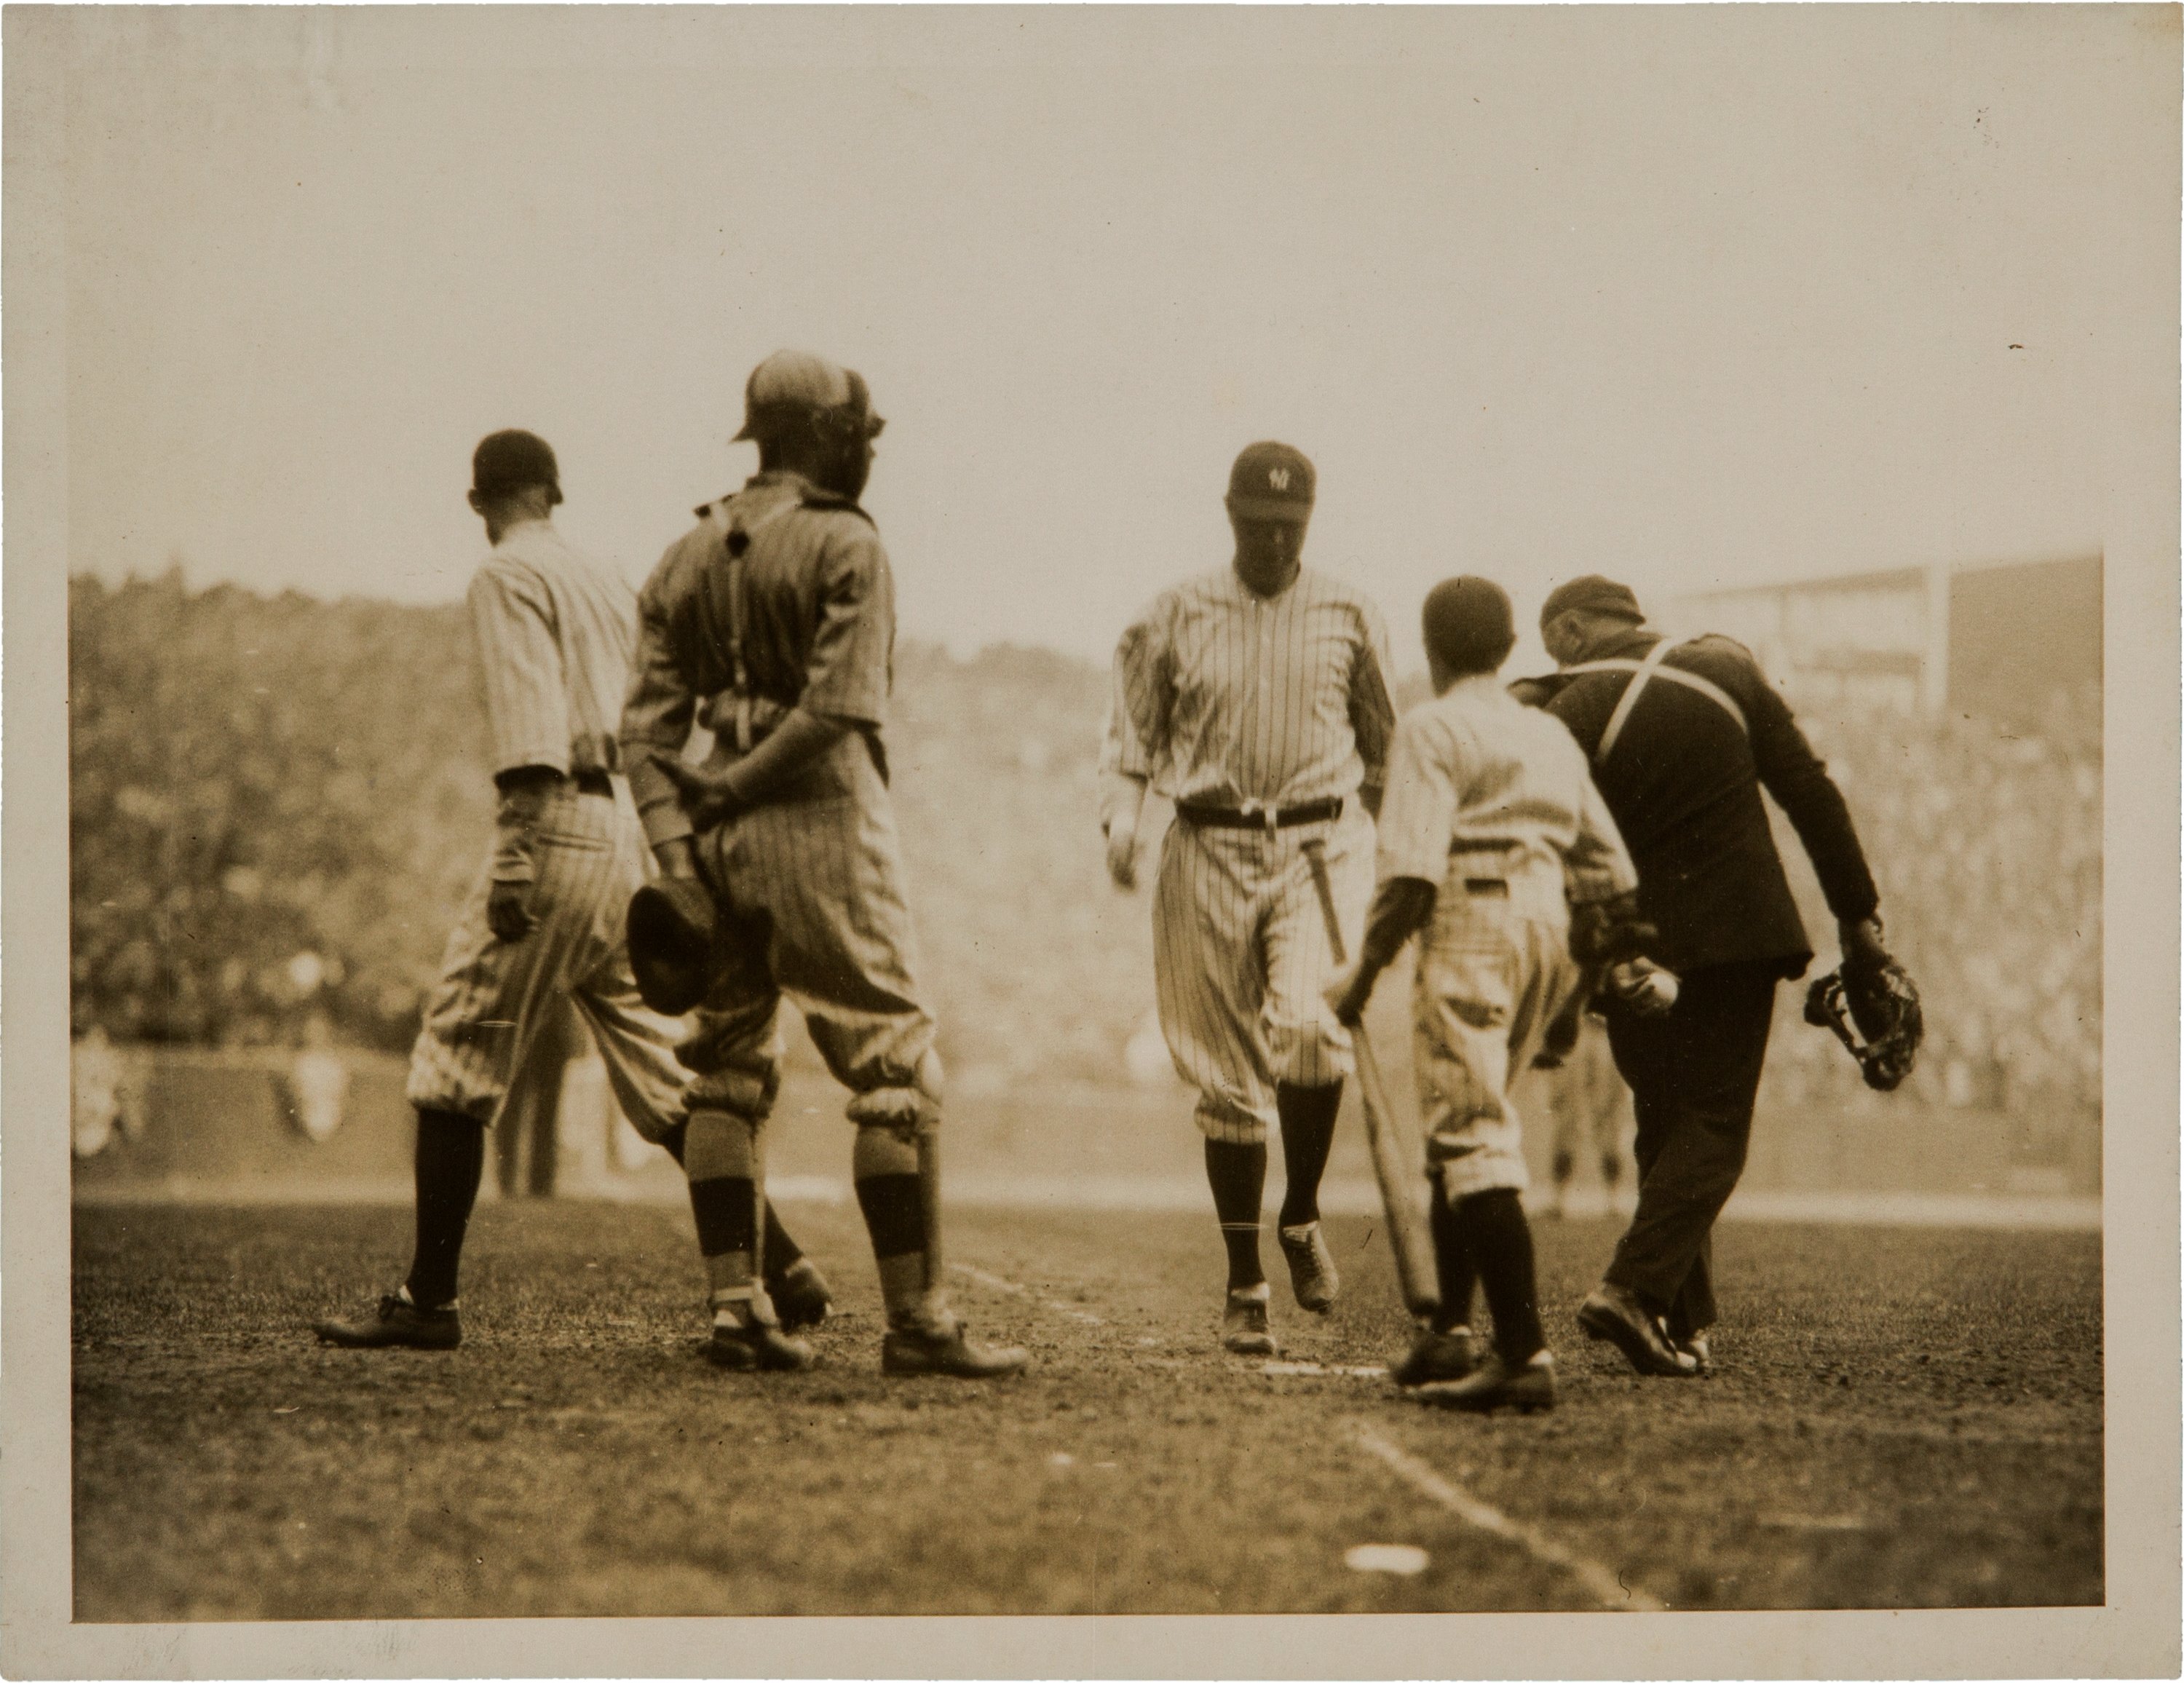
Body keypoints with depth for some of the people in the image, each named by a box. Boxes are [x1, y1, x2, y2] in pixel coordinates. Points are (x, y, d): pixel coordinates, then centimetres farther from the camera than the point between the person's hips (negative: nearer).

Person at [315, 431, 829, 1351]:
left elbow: (531, 727, -16)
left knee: (455, 1066, -3)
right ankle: (780, 1263, 7)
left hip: (558, 824, -8)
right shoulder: (608, 581, 20)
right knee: (662, 1077, 11)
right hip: (631, 833, 8)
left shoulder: (509, 577, -4)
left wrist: (515, 857, -22)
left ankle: (428, 1300, -4)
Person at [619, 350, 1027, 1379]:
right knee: (896, 1076, -2)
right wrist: (730, 787, -8)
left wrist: (675, 847, -1)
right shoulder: (845, 546, -6)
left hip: (720, 836, 6)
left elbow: (647, 725, 5)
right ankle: (916, 1320, -4)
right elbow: (839, 707, -17)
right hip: (822, 827, -6)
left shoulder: (686, 558, 12)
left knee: (727, 1077, 12)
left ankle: (736, 1307, 10)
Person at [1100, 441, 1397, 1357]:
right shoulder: (1175, 618, 4)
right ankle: (1245, 1288, 12)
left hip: (1320, 844, 0)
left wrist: (1382, 848, 18)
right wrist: (1121, 818, -10)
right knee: (1228, 1075, 2)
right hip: (1210, 851, 1)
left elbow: (1383, 742, 17)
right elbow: (1130, 732, 8)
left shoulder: (1349, 617, 6)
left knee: (1308, 1026, -25)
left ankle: (1302, 1215, -1)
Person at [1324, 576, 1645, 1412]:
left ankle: (1523, 1352, -18)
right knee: (1466, 1127, 17)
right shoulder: (1551, 736, 20)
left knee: (1472, 1135, -10)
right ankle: (1451, 1330, 16)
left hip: (1473, 927, -8)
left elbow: (1412, 870, -13)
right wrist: (1592, 955, 27)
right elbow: (1607, 866, 17)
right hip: (1548, 929, 8)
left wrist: (1364, 973, -8)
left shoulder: (1432, 730, -3)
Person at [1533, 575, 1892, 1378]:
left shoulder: (1569, 715, -4)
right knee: (1713, 1127, 1)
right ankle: (1635, 1288, -17)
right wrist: (1858, 912, 8)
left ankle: (1684, 1324, 12)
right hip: (1734, 934, -1)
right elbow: (1810, 791, 2)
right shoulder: (1728, 670, 2)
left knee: (1665, 1125, 14)